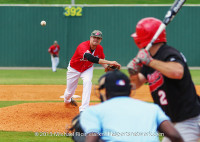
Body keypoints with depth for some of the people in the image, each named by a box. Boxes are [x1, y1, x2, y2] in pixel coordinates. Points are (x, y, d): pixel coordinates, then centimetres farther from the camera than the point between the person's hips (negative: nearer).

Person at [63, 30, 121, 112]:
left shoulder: (100, 48, -17)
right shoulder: (83, 46, -38)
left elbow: (102, 59, 3)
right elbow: (90, 58, -55)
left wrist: (107, 67, -22)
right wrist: (109, 62, -62)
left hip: (87, 69, 3)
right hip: (74, 69, -3)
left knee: (87, 82, -29)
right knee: (69, 91, 8)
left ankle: (83, 110, -29)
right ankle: (67, 100, 50)